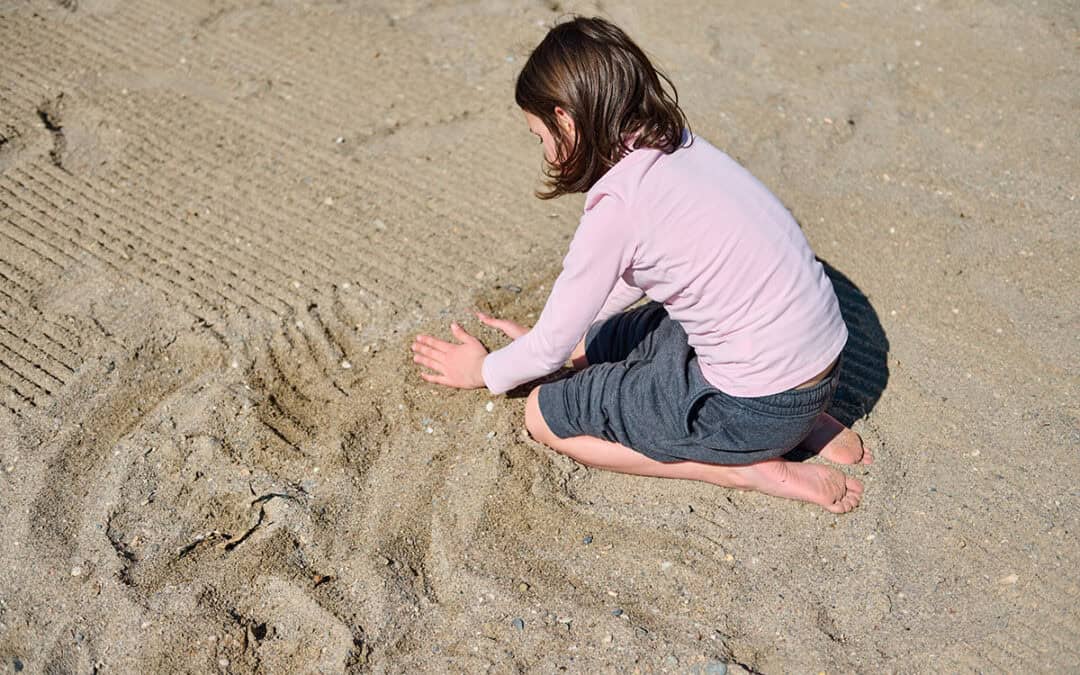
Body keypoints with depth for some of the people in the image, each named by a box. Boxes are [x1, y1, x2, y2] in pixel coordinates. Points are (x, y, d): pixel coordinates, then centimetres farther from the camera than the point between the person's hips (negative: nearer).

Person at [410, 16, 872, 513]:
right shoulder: (677, 145, 3)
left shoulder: (616, 201, -21)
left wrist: (484, 372, 11)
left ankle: (750, 469, 0)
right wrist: (542, 338, 21)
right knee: (590, 340, 22)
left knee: (545, 415, 4)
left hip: (756, 408, -8)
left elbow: (552, 348, -9)